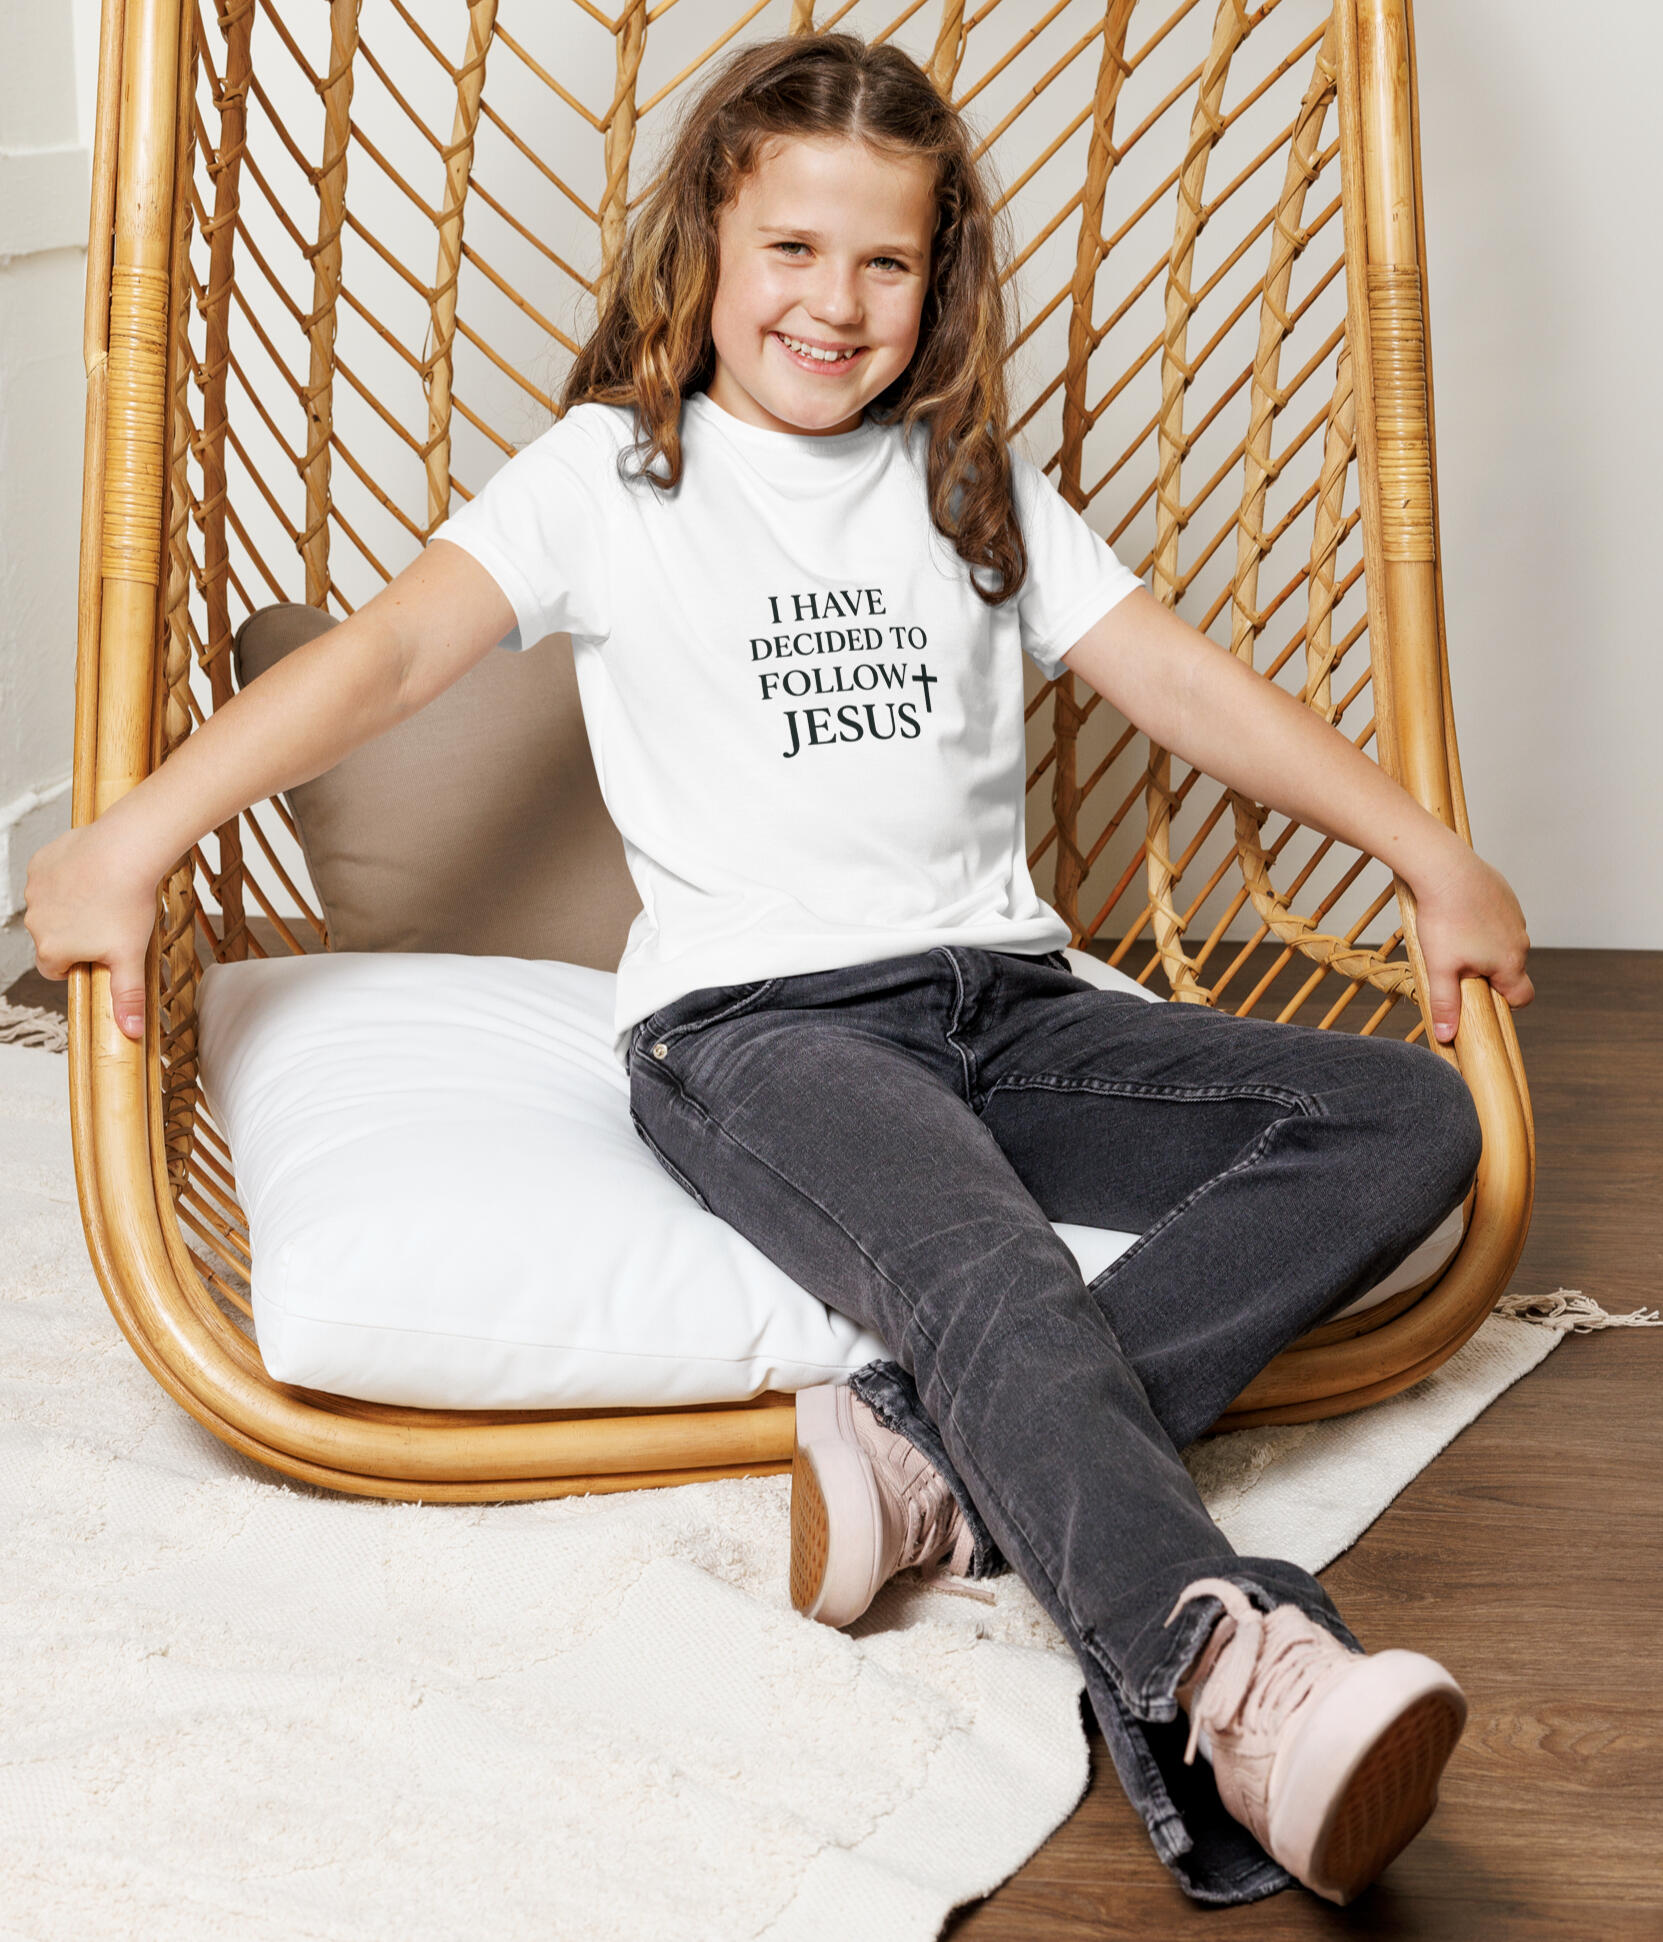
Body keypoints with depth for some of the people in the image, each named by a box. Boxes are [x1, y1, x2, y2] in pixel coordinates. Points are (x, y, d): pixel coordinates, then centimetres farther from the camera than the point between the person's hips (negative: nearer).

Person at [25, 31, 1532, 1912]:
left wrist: (1430, 854, 11)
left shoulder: (975, 483, 20)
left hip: (1001, 999, 5)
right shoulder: (612, 472, 9)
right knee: (992, 1278, -35)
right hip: (753, 1025, -5)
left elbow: (1182, 675, 17)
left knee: (1410, 1117, -15)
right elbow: (385, 650, -3)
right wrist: (136, 830, -16)